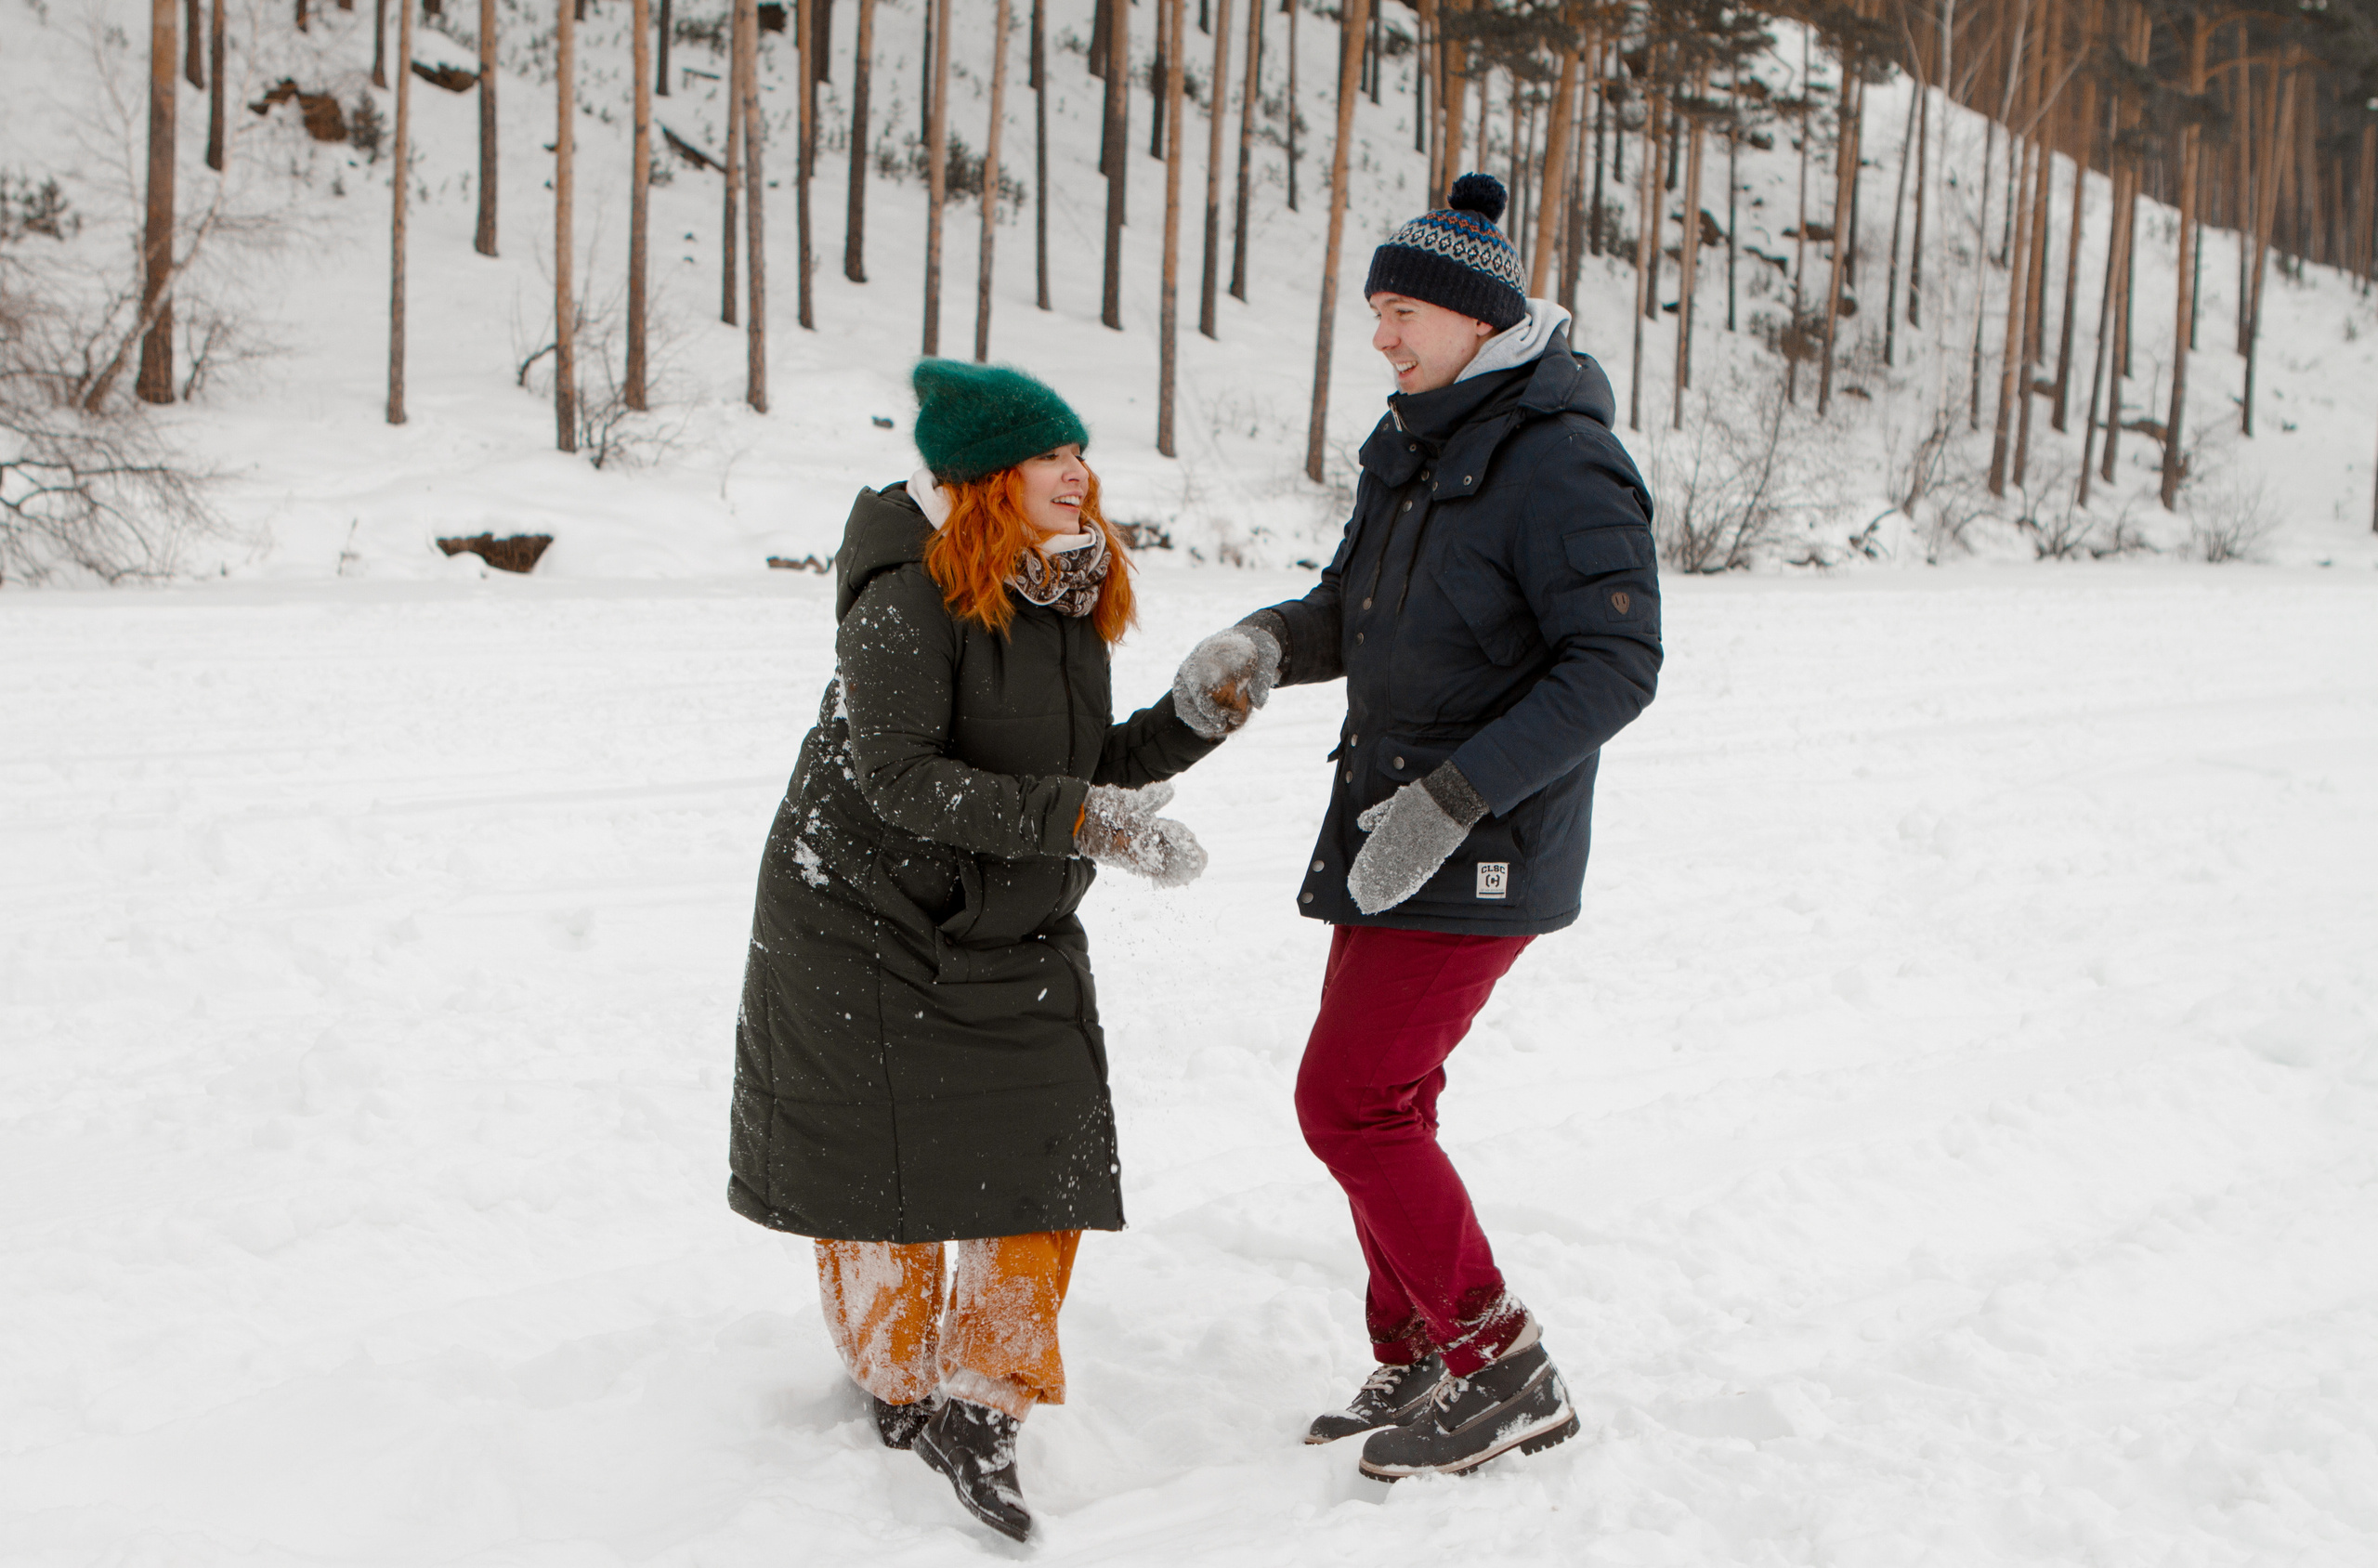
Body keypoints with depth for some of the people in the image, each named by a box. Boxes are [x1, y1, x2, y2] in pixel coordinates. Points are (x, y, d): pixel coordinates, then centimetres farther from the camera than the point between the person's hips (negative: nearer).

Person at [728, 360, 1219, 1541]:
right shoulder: (905, 594, -21)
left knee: (1051, 1158, -1)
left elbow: (1093, 767, 6)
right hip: (867, 923, -6)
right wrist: (1077, 821, -34)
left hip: (1017, 933, 6)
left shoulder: (1069, 598, 3)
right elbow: (899, 775, -29)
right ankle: (897, 1383, 31)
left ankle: (979, 1408, 11)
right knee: (882, 1160, 8)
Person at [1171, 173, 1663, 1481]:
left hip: (1482, 850, -9)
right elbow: (1355, 608, 17)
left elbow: (1617, 663, -22)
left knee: (1349, 1102, -8)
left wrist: (1454, 796, -26)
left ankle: (1504, 1372, 4)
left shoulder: (1559, 463, -17)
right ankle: (1414, 1367, 27)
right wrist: (1264, 644, -5)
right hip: (1395, 830, 9)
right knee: (1379, 1102, 13)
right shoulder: (1415, 449, 11)